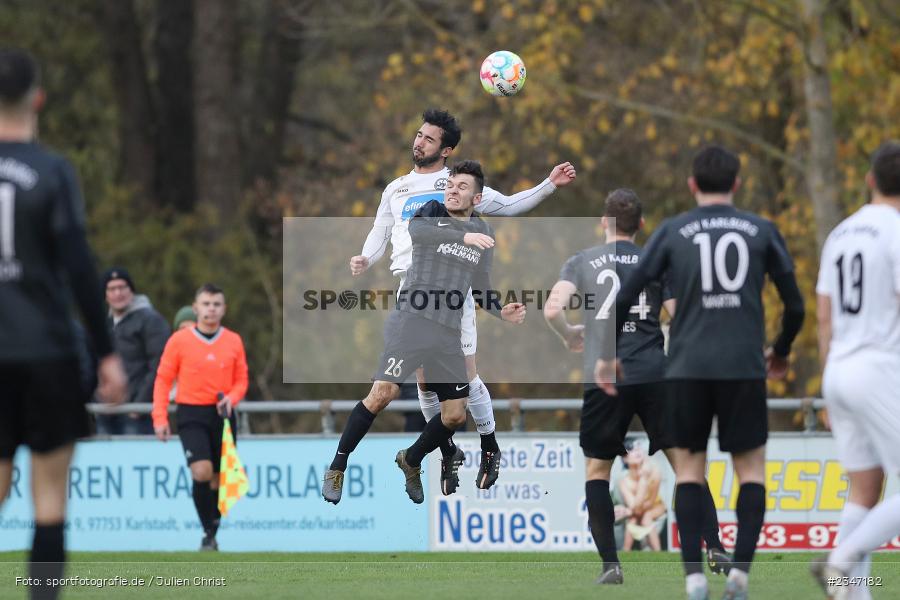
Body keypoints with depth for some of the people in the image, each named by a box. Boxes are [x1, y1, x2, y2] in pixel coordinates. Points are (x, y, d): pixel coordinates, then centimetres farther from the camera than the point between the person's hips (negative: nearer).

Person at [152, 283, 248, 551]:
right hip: (191, 413, -3)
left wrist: (231, 398, -11)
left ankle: (212, 537, 19)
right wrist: (160, 418, -6)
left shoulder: (234, 341, 6)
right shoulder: (179, 340, -1)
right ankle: (208, 533, -11)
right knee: (202, 472, -21)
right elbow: (163, 380, 1)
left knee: (219, 479, 5)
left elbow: (241, 380, 11)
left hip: (222, 415, 3)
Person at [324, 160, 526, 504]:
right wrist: (463, 237, -36)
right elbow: (416, 230, -24)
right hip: (413, 321, -5)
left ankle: (411, 461, 29)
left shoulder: (484, 235, 16)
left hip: (448, 334, 5)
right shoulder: (433, 213, 1)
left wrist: (502, 312, 5)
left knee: (455, 415, 2)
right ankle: (336, 469, -7)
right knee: (383, 393, -18)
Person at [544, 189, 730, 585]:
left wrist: (570, 337, 13)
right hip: (654, 374, 1)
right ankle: (714, 549, 1)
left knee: (597, 469, 11)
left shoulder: (581, 262, 6)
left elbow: (552, 310, -7)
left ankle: (610, 564, 1)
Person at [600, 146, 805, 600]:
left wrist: (608, 355, 14)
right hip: (744, 367, 0)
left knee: (689, 468, 9)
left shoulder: (672, 232, 6)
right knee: (751, 469, 9)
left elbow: (626, 295, 2)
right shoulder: (761, 232, 7)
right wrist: (781, 352, 27)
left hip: (687, 368, 0)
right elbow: (795, 305, 9)